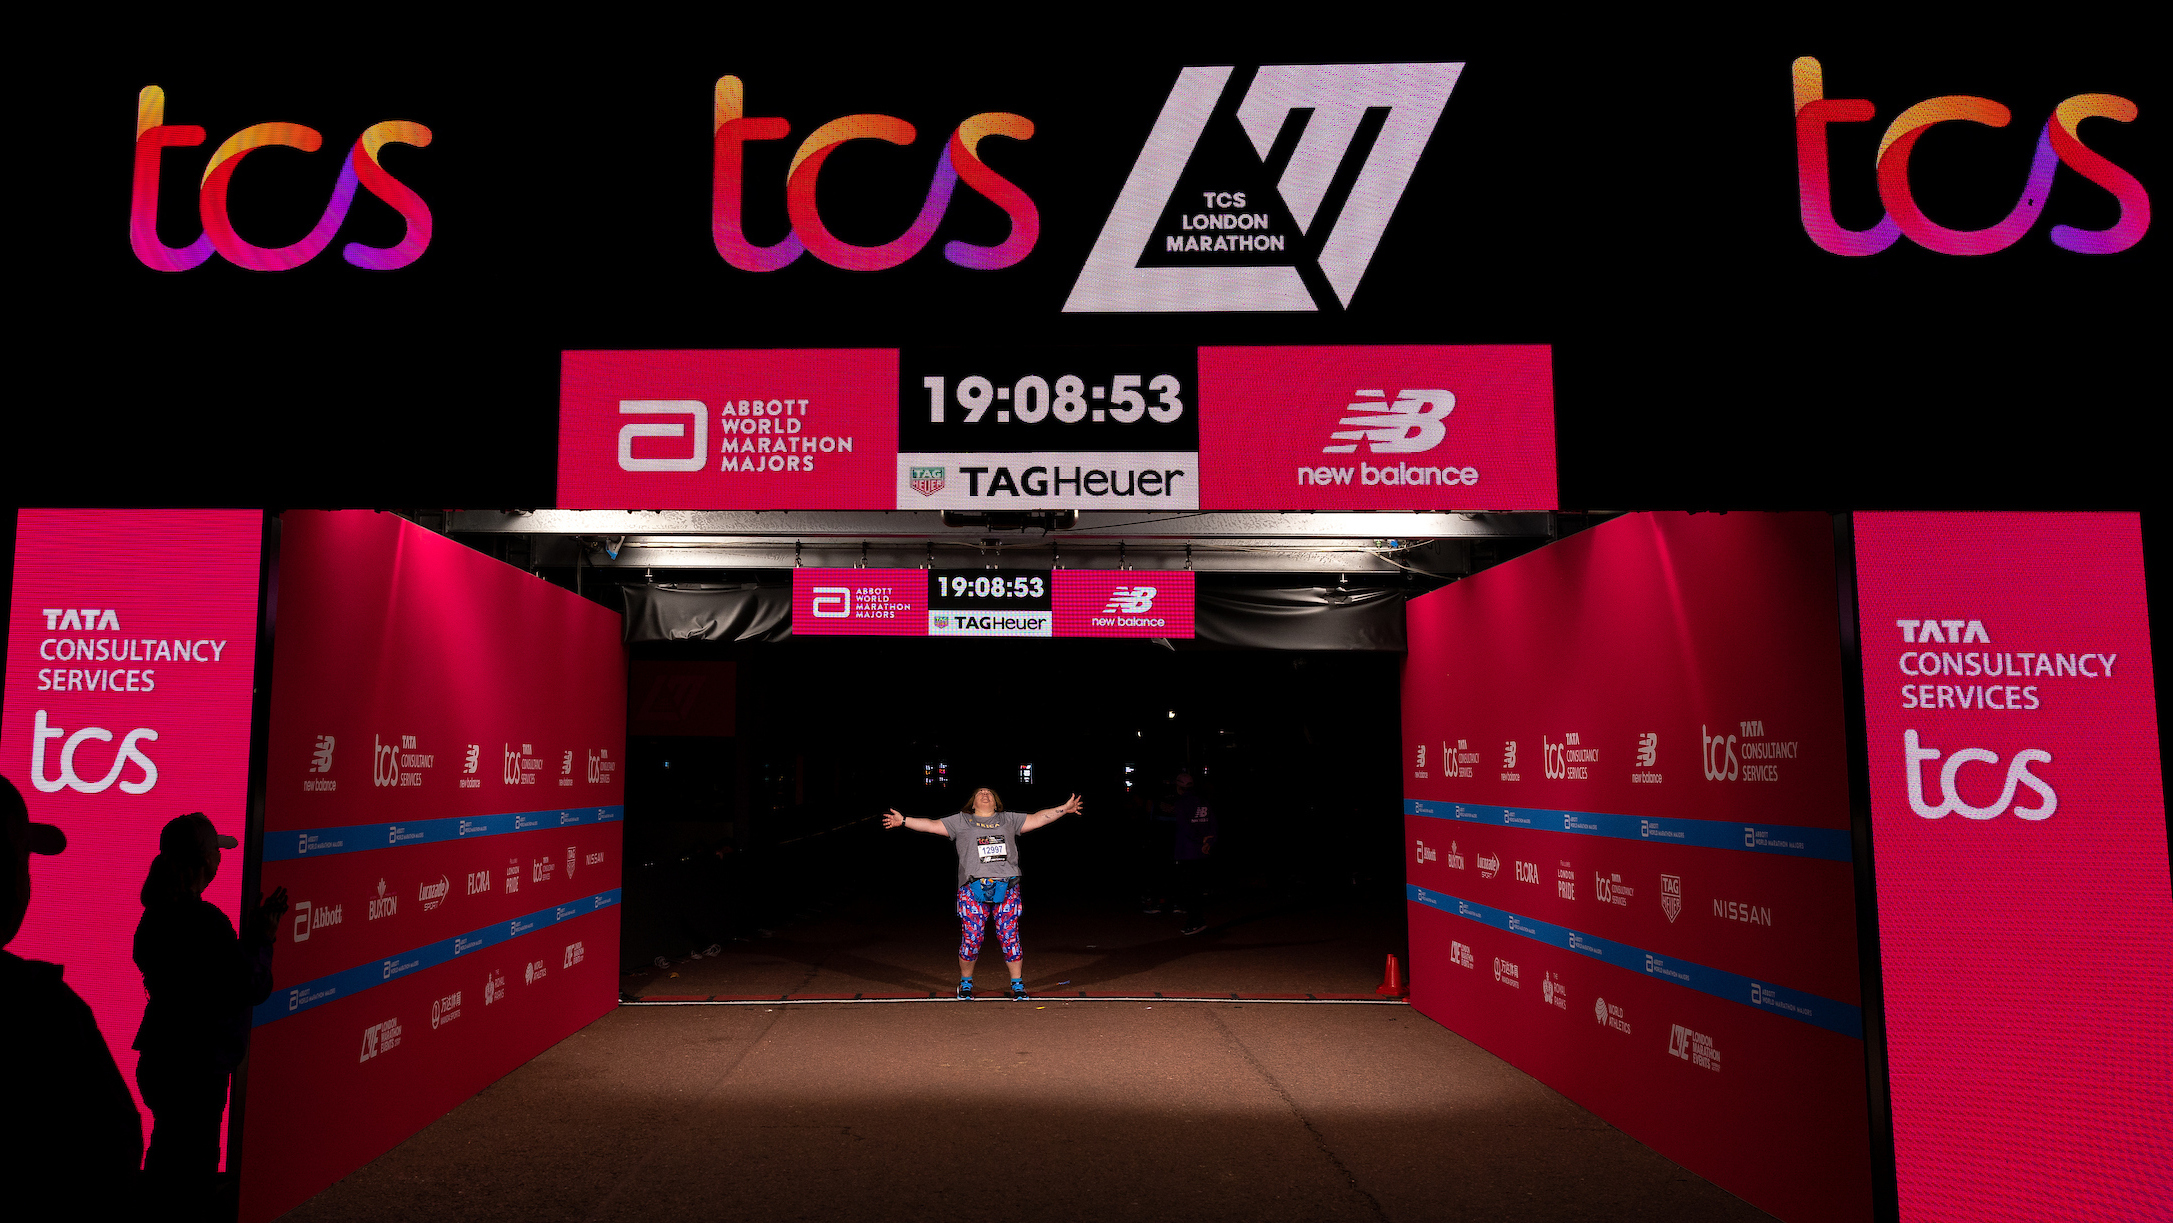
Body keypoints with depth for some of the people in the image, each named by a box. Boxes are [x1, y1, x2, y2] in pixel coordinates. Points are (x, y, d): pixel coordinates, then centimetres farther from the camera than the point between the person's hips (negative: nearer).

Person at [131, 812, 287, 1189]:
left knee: (164, 1160, 25)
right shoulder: (206, 920, -23)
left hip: (159, 1059, 9)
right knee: (191, 1172, 3)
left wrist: (252, 929, 12)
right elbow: (253, 989, -19)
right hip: (197, 1068, -9)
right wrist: (261, 938, -6)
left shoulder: (156, 914, 5)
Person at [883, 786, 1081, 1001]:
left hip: (1006, 889, 1)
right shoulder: (961, 821, 14)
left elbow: (1037, 818, 16)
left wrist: (1064, 809, 10)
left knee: (1010, 938, -1)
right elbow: (931, 825, 11)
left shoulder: (1009, 819, 18)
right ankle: (965, 984, 18)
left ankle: (1018, 985, 9)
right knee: (971, 939, -1)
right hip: (973, 889, -1)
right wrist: (903, 821, 3)